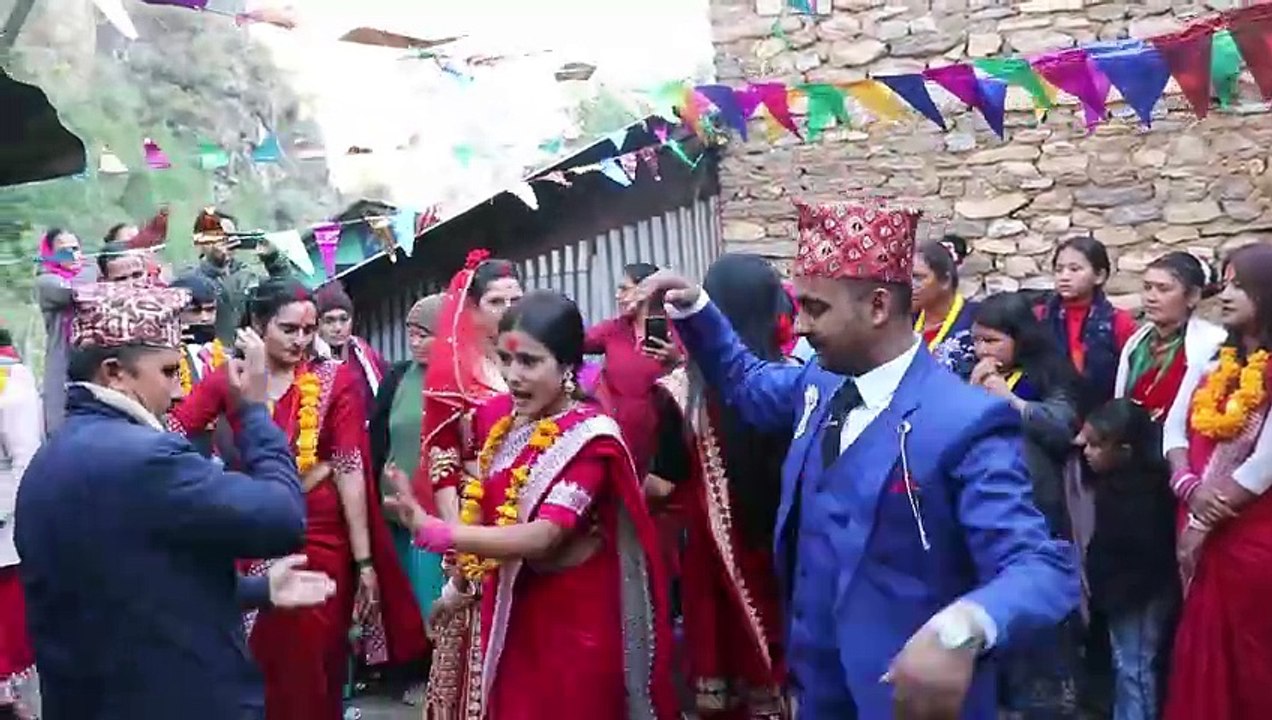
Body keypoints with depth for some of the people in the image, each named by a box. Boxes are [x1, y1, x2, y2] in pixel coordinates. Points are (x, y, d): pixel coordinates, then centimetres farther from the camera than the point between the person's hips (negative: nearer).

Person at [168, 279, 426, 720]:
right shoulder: (227, 380, 0)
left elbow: (350, 470, -7)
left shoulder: (334, 382, -3)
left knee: (314, 670, 9)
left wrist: (365, 561, -10)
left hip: (320, 541, -1)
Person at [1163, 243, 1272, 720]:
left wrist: (1203, 524, -11)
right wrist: (1189, 486, -13)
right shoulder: (1215, 359, 8)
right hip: (1200, 531, 6)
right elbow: (1175, 429, 5)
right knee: (1200, 655, 15)